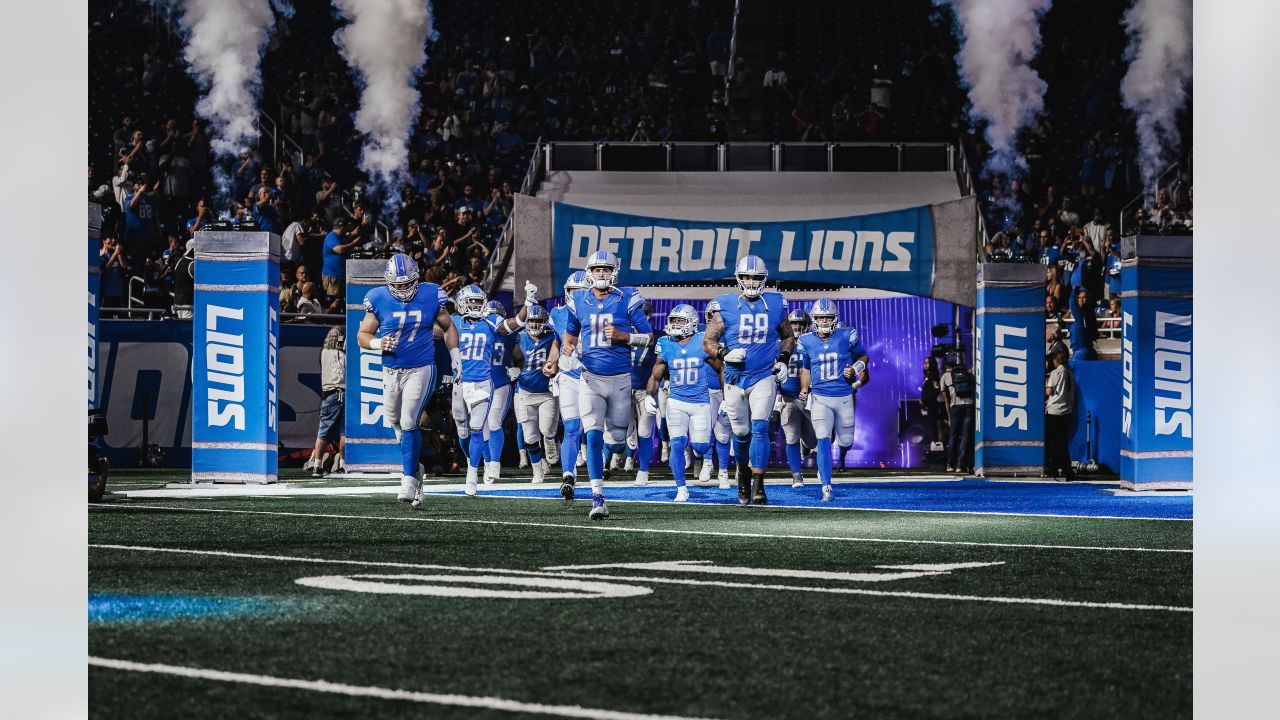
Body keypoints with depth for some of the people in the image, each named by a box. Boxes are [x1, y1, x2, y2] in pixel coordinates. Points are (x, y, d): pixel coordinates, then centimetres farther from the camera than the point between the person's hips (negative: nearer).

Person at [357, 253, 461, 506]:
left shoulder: (430, 296, -5)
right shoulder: (378, 300, -6)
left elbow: (448, 328, 11)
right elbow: (362, 336, 1)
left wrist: (456, 358, 4)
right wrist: (377, 343, -19)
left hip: (421, 369, -3)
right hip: (391, 370, 3)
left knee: (408, 423, -13)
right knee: (396, 421, 13)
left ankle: (409, 480, -11)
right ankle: (411, 462, 36)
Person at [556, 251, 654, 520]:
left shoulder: (628, 299, -3)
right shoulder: (578, 301, 5)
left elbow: (649, 337, 1)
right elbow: (570, 333, 22)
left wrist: (622, 336, -16)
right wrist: (568, 351, 1)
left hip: (620, 379, 0)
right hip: (590, 378, 0)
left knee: (616, 441, 9)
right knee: (593, 435, -14)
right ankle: (598, 499, -14)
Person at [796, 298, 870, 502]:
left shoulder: (847, 336, -5)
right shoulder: (807, 342, 0)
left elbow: (864, 357, 10)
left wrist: (855, 368, -10)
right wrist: (804, 390, 1)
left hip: (844, 396, 0)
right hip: (820, 397, 0)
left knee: (846, 442, 9)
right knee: (823, 441, -14)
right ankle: (826, 488, -11)